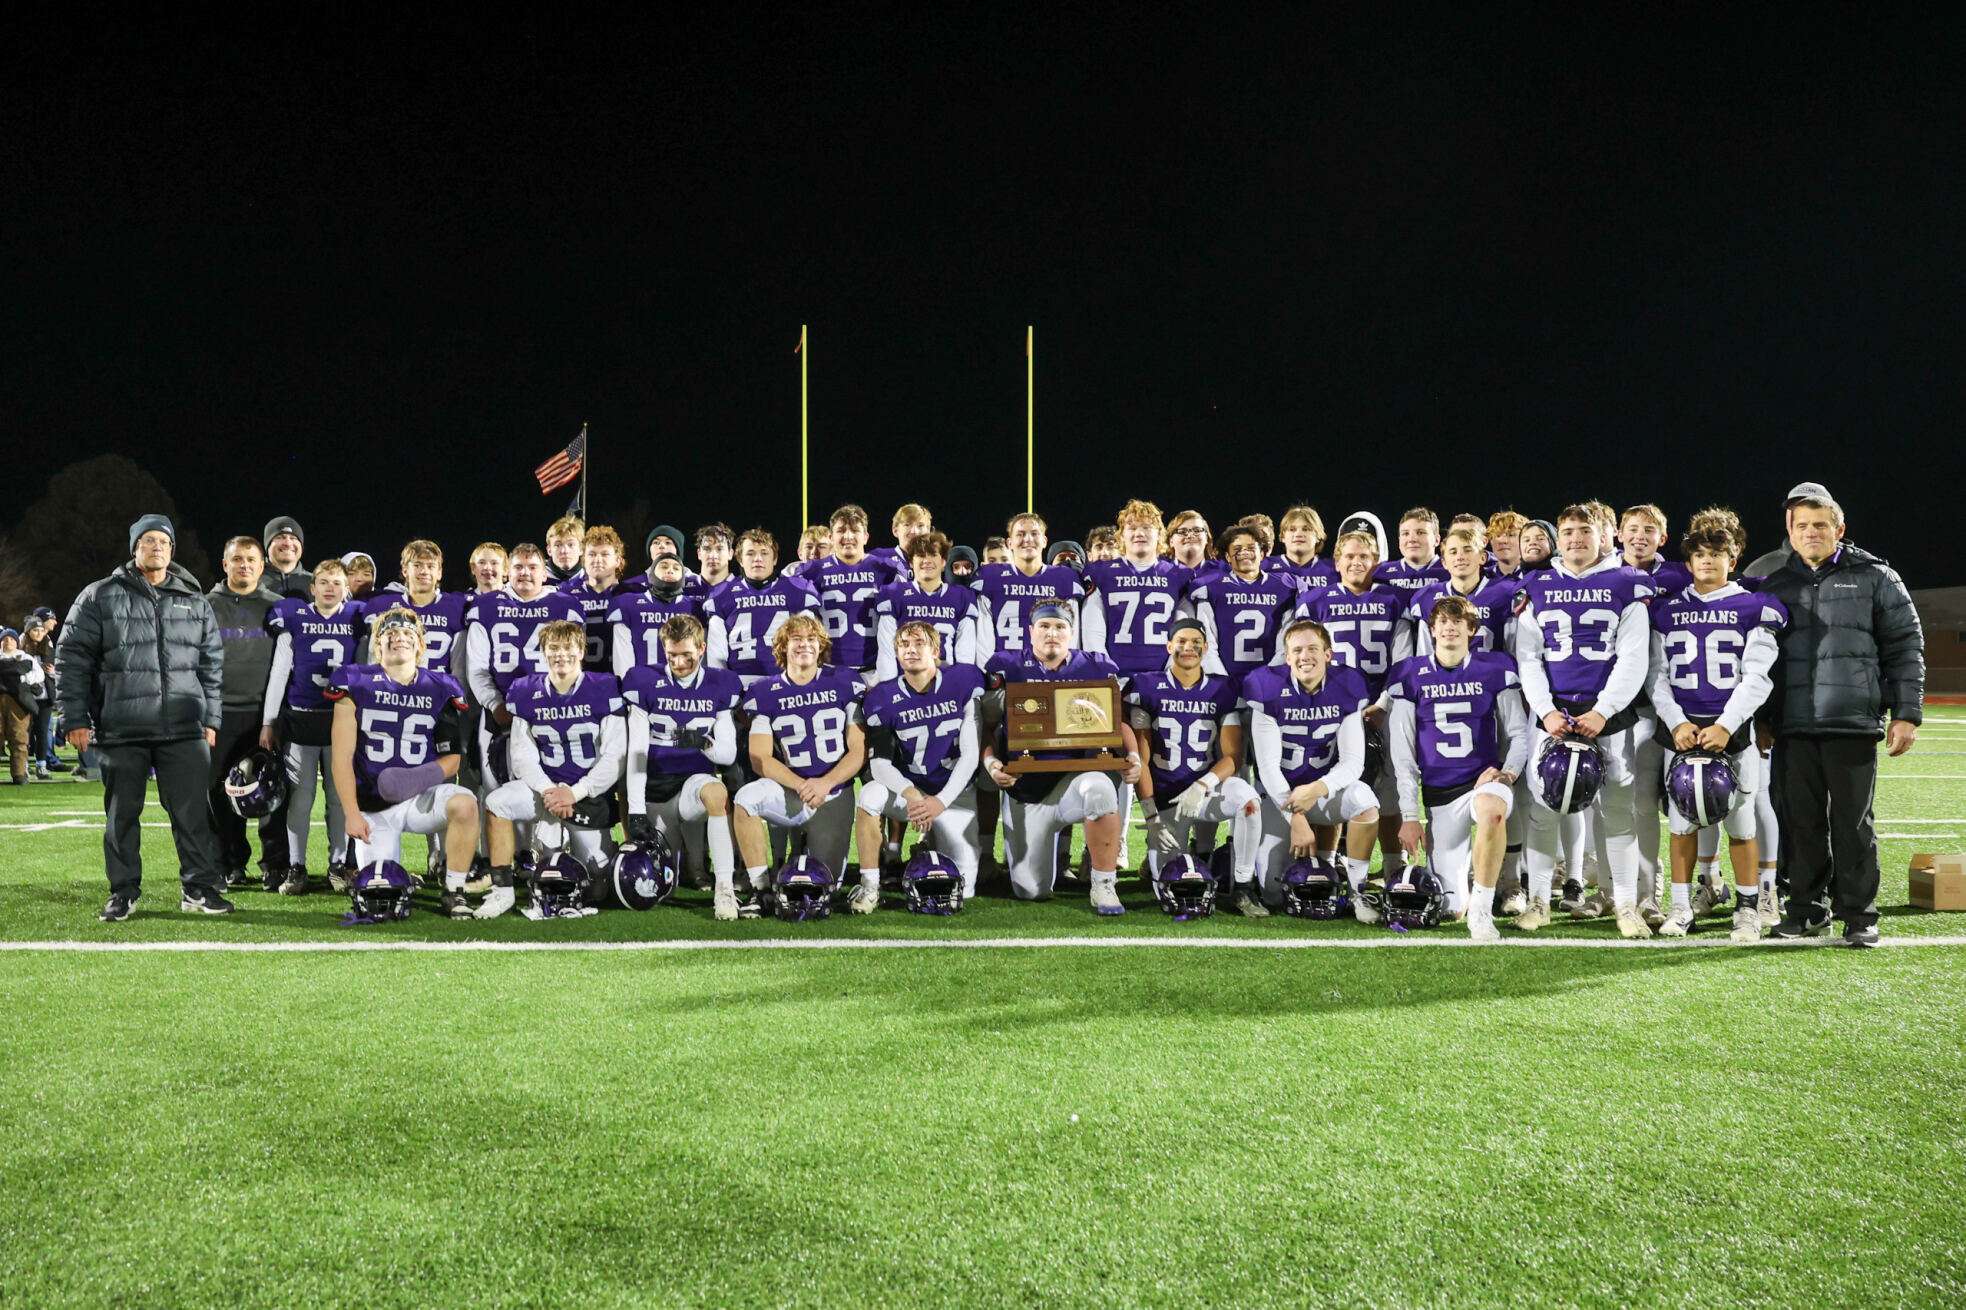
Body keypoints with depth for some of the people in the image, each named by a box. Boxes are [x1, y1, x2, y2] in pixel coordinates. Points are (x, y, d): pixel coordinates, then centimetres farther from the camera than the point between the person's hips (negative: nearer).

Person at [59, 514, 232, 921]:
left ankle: (199, 889, 9)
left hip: (184, 730, 1)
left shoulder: (195, 603, 12)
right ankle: (123, 892, 17)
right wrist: (76, 719, -3)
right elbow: (72, 661, 2)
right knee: (121, 814, 6)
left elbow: (211, 666, 14)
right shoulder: (99, 598, 4)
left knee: (193, 811, 0)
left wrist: (210, 719, 9)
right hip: (120, 730, -1)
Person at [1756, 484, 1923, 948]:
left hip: (1854, 723, -3)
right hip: (1792, 727, 3)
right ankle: (1807, 908, 17)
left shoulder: (1874, 578, 5)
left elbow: (1906, 647, 4)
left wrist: (1906, 713, -3)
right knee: (1801, 821, 6)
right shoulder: (1774, 585, 14)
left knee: (1852, 822, 0)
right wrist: (1759, 719, 13)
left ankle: (1858, 914, 9)